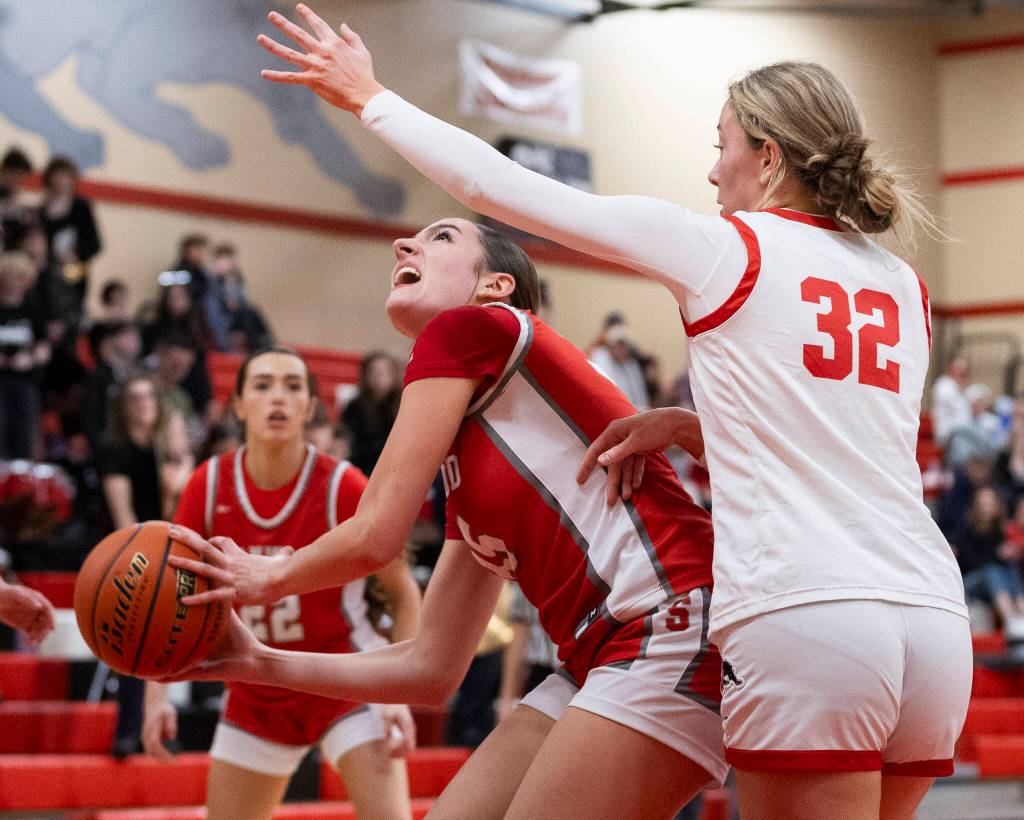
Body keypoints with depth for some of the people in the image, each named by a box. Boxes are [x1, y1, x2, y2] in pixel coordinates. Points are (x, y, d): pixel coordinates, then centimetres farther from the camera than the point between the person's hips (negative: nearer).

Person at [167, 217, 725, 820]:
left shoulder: (466, 328, 0)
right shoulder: (466, 467, 22)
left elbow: (374, 537, -5)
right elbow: (432, 670, 22)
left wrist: (267, 580, 16)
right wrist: (258, 664, 23)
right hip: (599, 663, 9)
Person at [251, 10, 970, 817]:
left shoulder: (724, 246, 2)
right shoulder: (906, 287, 17)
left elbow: (499, 185, 6)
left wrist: (368, 97, 17)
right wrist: (682, 423, 23)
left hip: (803, 621, -6)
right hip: (934, 622, 6)